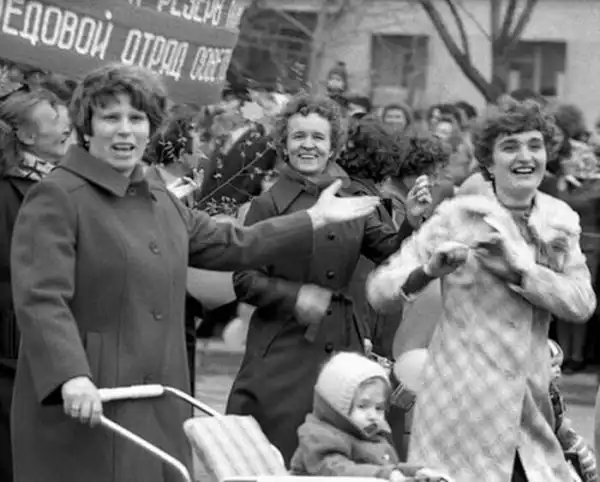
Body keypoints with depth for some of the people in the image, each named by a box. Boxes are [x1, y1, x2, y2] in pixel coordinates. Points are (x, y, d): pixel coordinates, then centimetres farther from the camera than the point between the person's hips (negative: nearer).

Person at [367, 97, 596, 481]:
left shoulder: (560, 222, 8)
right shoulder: (458, 217, -4)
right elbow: (379, 291, -7)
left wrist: (518, 269, -16)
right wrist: (430, 269, -25)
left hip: (530, 412, 4)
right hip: (462, 407, -4)